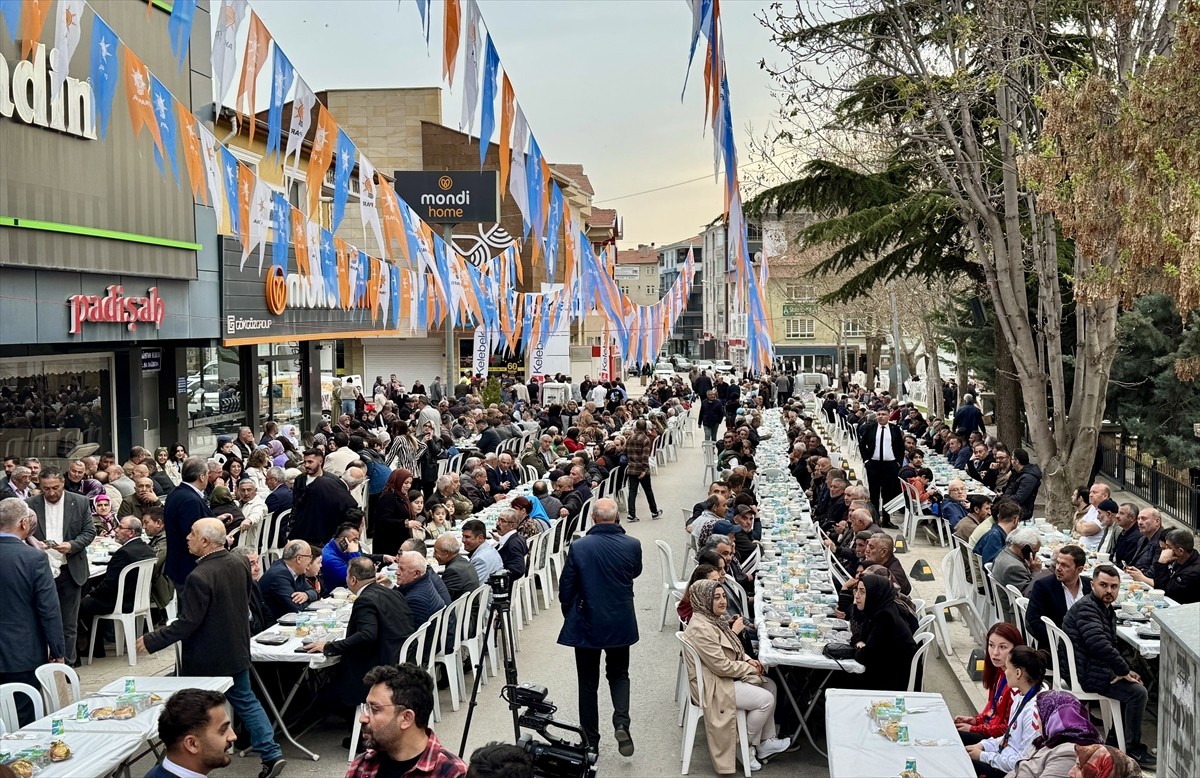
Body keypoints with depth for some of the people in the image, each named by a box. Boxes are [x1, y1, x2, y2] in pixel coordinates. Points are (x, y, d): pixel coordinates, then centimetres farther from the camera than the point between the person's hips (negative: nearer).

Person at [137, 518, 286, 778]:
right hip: (237, 651, 7)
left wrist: (152, 641, -16)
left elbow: (188, 623, -24)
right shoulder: (240, 565, -2)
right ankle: (271, 754, 10)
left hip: (206, 659, -7)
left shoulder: (200, 577, -26)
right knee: (246, 701, 16)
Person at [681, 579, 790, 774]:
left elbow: (730, 651, 19)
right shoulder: (701, 628, -27)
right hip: (713, 686, -11)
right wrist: (750, 668, -13)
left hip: (724, 677, 11)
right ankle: (747, 747, 4)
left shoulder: (713, 619, 5)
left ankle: (766, 741, 15)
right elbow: (721, 666, -26)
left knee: (770, 686, 10)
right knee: (765, 699, -14)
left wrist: (747, 659, 0)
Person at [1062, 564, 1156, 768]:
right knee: (1138, 692, -15)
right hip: (1085, 674, -11)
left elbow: (1113, 645, 17)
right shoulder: (1086, 608, -19)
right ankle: (1132, 749, -3)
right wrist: (1125, 671, -19)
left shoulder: (1107, 609, 14)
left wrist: (1124, 671, 0)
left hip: (1094, 667, 11)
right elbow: (1099, 644, -30)